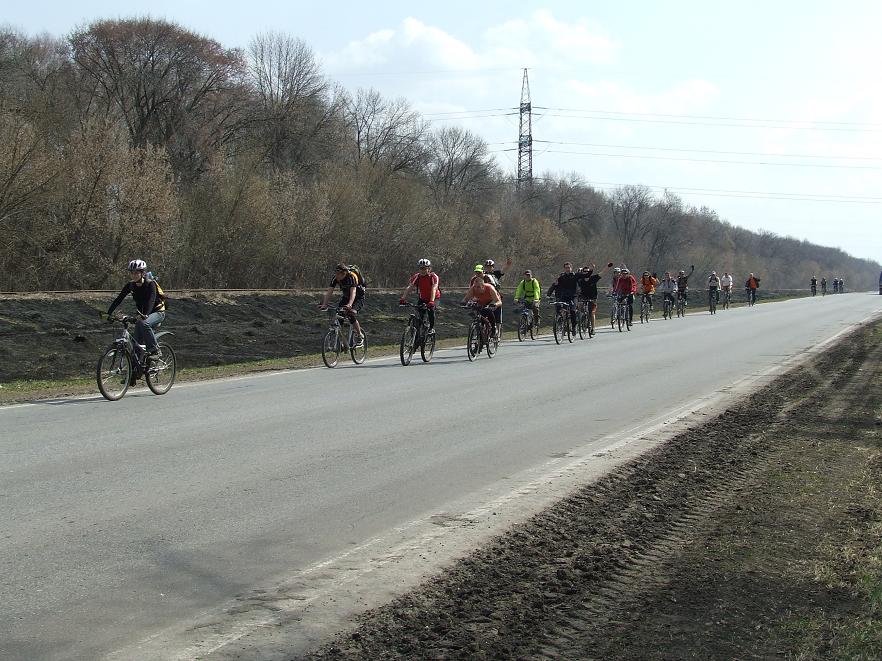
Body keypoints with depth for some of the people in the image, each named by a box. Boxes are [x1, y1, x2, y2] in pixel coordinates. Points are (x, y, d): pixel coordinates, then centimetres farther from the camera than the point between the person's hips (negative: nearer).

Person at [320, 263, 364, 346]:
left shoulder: (352, 277, -32)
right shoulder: (335, 278, -17)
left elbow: (353, 292, -43)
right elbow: (329, 292, -22)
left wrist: (349, 305, -59)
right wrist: (324, 304, -36)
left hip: (358, 298, -5)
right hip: (346, 297, 5)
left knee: (351, 315, -27)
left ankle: (360, 337, -8)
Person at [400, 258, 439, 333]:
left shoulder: (434, 277, -24)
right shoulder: (416, 276, -16)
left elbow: (434, 289, -37)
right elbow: (409, 287, -26)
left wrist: (431, 301, -52)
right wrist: (403, 298, -41)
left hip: (434, 298, -3)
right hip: (422, 299, 3)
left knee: (431, 310, -26)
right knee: (419, 314, -13)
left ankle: (432, 328, -8)